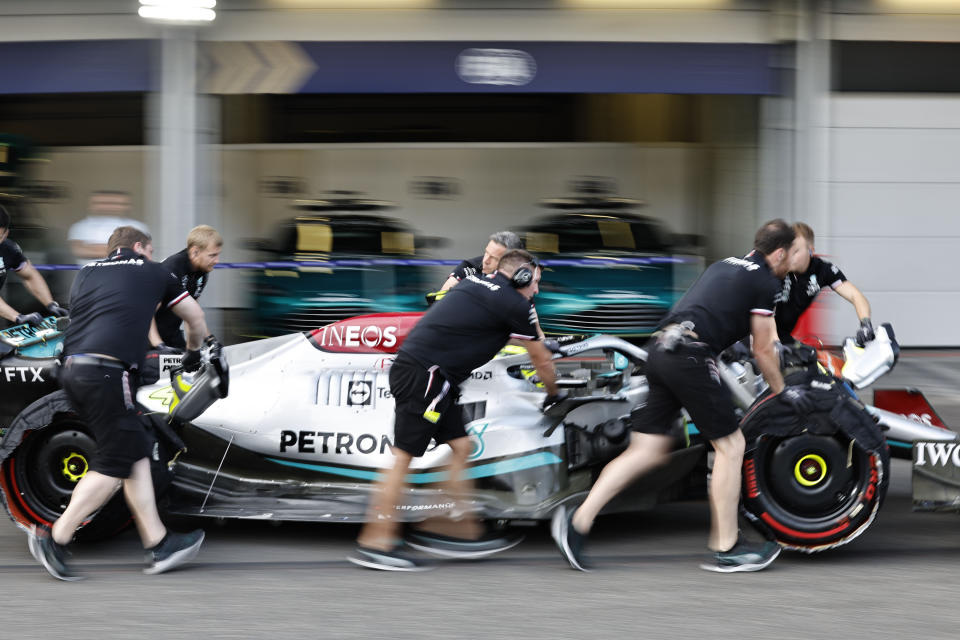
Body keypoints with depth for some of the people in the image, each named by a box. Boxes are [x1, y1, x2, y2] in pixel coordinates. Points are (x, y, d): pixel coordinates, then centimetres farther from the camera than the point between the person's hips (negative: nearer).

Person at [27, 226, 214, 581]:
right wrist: (193, 353, 48)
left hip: (73, 367, 7)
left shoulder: (87, 271, 25)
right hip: (107, 370, -7)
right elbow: (196, 319, 27)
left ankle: (158, 544, 10)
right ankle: (55, 538, -7)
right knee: (114, 465, -2)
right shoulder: (153, 272, 15)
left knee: (137, 454, 11)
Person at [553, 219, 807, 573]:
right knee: (730, 445, 3)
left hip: (660, 348, 8)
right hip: (691, 355, -8)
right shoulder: (766, 282, 2)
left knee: (648, 450, 9)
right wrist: (782, 391, 20)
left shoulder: (725, 265, 26)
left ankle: (578, 521, -1)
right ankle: (725, 548, 7)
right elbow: (762, 350, 6)